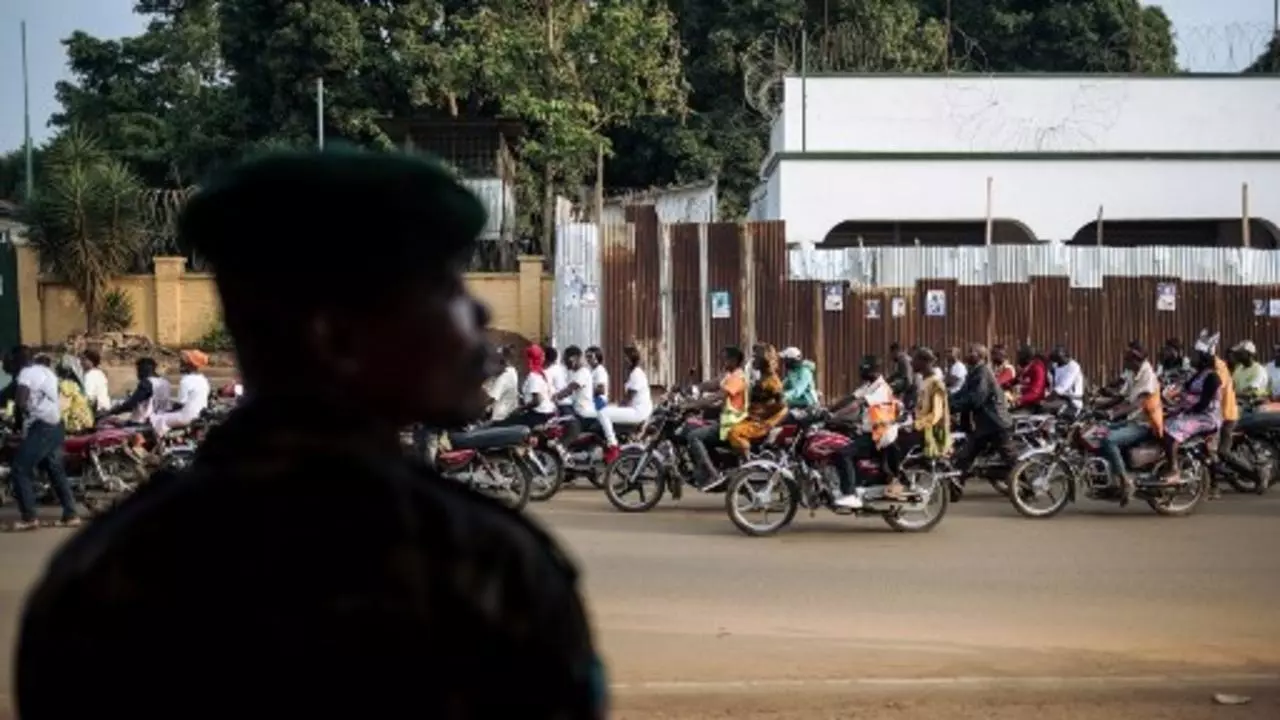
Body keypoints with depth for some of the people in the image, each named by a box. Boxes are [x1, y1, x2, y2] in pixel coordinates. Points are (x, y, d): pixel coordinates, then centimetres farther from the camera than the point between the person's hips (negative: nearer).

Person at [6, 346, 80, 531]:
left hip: (41, 427, -9)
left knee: (19, 470, -5)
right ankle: (71, 514, 14)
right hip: (56, 425, 9)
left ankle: (29, 518, -9)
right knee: (56, 471, 14)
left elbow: (21, 401, -21)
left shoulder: (26, 373, -10)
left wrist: (21, 415, -3)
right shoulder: (47, 370, 18)